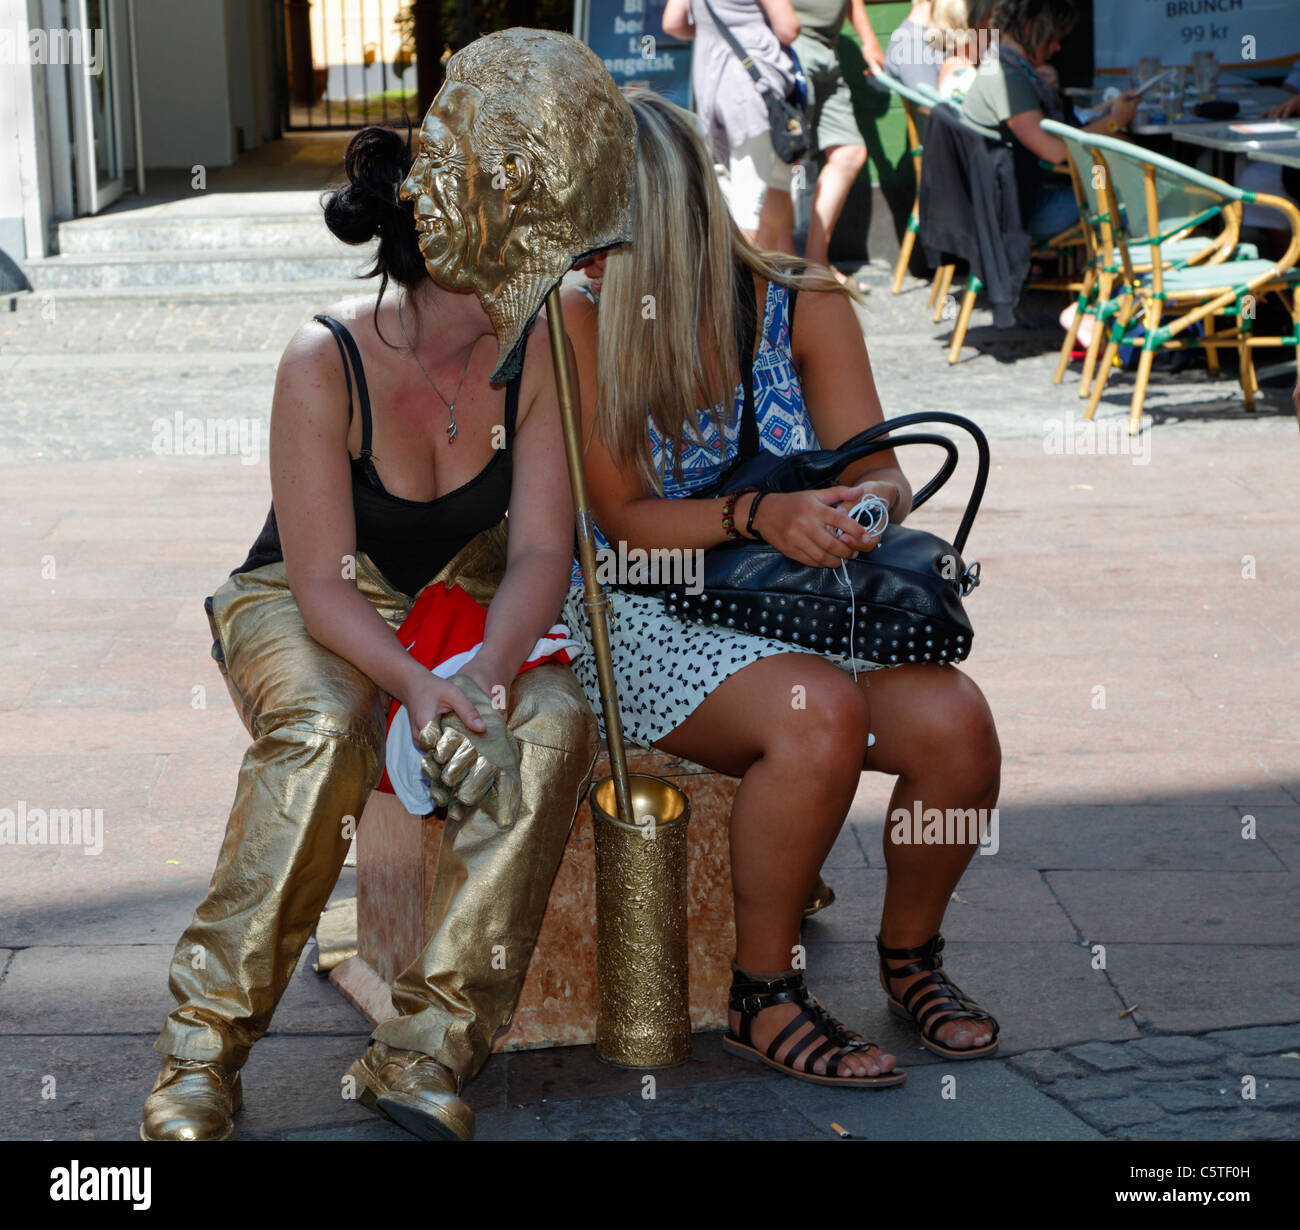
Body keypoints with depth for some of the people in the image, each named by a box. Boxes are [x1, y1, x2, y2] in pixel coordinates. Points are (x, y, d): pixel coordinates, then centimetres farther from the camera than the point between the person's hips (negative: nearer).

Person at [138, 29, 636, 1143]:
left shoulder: (534, 354, -11)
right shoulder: (326, 362, -22)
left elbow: (539, 551, -15)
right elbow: (324, 585, -22)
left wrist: (481, 674, -35)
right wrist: (418, 683, -40)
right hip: (306, 612, -3)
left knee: (554, 724, -29)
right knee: (324, 730, -37)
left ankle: (427, 1051, -27)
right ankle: (204, 1051, -26)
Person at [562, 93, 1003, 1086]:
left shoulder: (807, 309, 0)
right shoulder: (578, 323, -6)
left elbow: (881, 475, 1)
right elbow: (625, 518, -9)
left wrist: (867, 503, -24)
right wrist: (758, 515, -27)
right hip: (651, 620, -3)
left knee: (956, 721, -24)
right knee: (822, 713, -34)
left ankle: (910, 952, 4)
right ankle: (761, 998, -15)